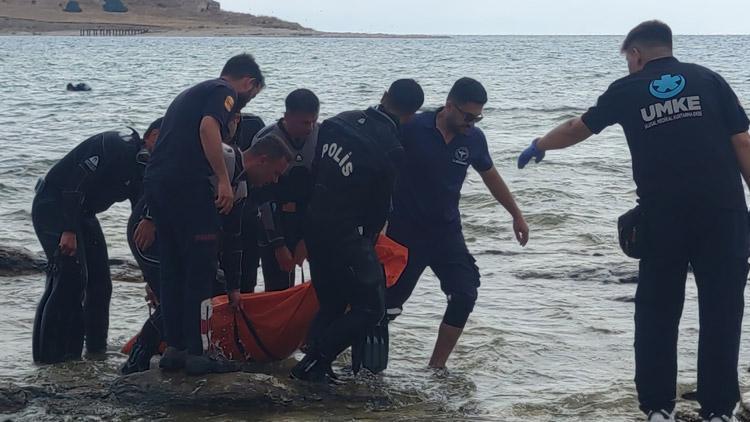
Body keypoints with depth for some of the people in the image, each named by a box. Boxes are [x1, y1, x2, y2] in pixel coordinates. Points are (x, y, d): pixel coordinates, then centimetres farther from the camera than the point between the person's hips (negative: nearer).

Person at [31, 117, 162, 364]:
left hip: (81, 212, 10)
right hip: (52, 207, -10)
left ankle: (96, 346, 17)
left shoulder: (143, 167, 7)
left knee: (100, 280, 8)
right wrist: (69, 231, -31)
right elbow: (76, 183, -27)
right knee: (70, 276, -18)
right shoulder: (115, 146, -22)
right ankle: (50, 351, -16)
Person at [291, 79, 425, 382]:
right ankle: (315, 362, -5)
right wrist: (369, 237, 16)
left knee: (331, 304, 20)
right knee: (370, 307, 2)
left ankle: (312, 357, 11)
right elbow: (381, 204, -4)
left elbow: (313, 172, 10)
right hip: (348, 233, -7)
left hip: (314, 224, 8)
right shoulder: (390, 149, -16)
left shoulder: (340, 121, 3)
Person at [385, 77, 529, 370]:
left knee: (465, 295, -8)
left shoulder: (474, 139, -2)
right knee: (389, 302, -2)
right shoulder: (413, 129, -16)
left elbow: (490, 176, 16)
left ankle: (437, 367, 3)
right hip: (405, 230, -4)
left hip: (446, 231, 4)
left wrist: (516, 215, 21)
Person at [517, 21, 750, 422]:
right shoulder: (708, 80, 7)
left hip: (662, 217, 0)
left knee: (657, 312, 13)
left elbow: (577, 128, 23)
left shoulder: (627, 90, 9)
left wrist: (539, 146, 40)